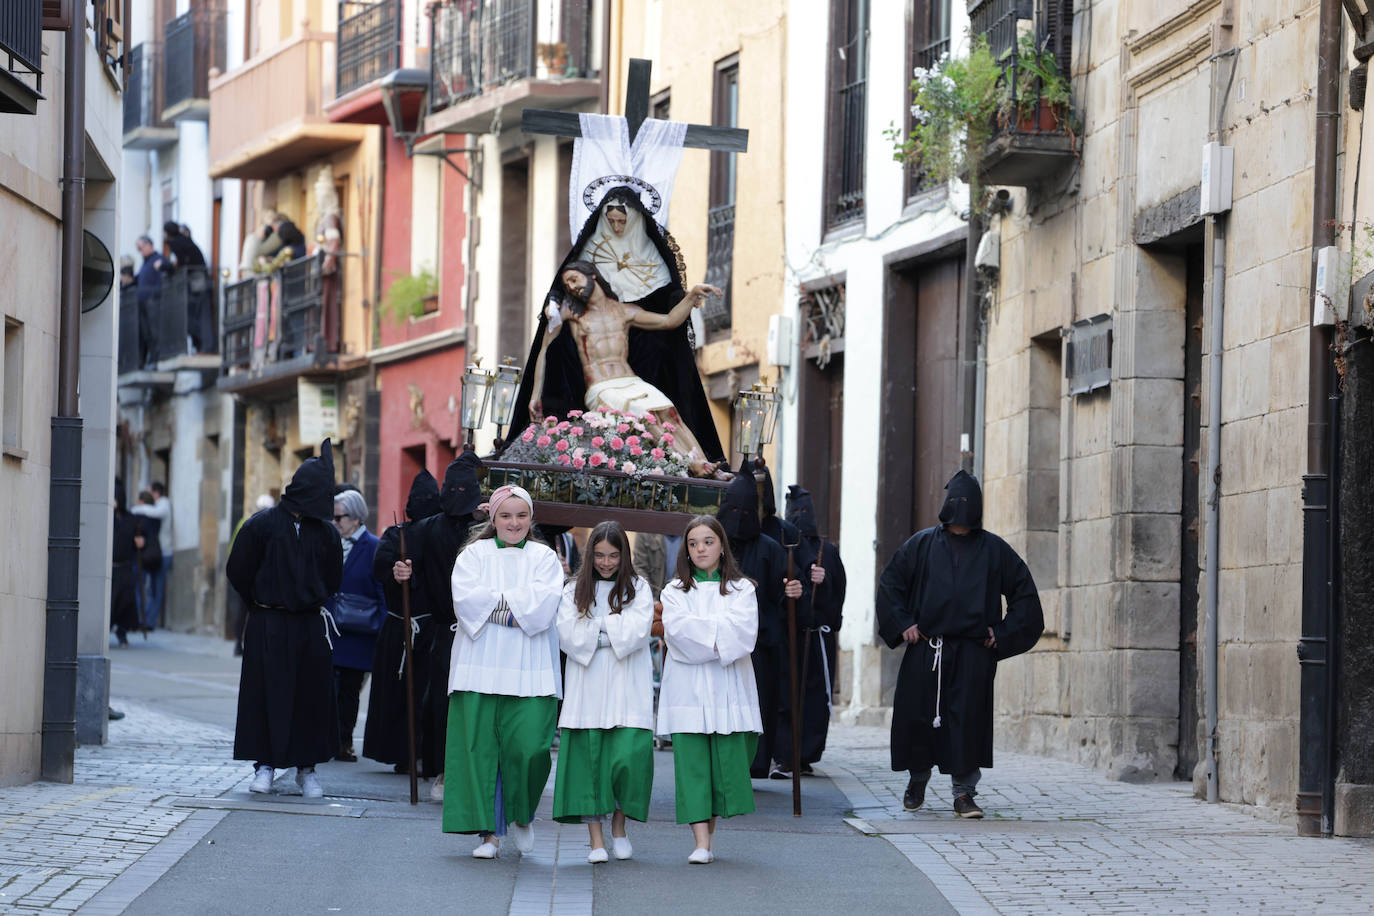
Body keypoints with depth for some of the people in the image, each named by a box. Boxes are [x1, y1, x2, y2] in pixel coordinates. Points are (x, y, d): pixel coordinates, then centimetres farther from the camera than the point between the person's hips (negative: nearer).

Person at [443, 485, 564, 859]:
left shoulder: (544, 558, 10)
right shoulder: (474, 555, 11)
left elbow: (543, 606, -6)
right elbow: (465, 600, -6)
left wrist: (492, 603, -8)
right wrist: (516, 604, -8)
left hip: (529, 671, -1)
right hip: (480, 669, 1)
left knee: (530, 747, -11)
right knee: (481, 749, -4)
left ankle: (522, 815, 15)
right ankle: (489, 831, 4)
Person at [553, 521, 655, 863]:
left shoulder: (638, 589, 9)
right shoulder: (575, 590, 12)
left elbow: (636, 632, -5)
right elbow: (567, 634, -1)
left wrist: (596, 624, -3)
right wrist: (612, 628, -5)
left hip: (627, 687, -1)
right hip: (586, 686, 1)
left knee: (629, 755, -11)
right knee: (588, 755, -5)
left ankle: (619, 825, 11)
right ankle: (596, 839, -3)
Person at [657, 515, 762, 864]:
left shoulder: (740, 589, 11)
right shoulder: (675, 591, 13)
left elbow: (743, 629, -6)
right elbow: (677, 628, -5)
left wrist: (700, 632, -11)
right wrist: (719, 637, -10)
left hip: (728, 690, 0)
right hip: (688, 688, 0)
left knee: (728, 761, -3)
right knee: (692, 761, -8)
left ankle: (708, 833, 12)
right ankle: (701, 843, -12)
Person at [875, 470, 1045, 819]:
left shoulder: (993, 549, 5)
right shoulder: (922, 544, 7)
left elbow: (1024, 592, 9)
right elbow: (890, 582, 13)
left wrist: (1003, 633, 1)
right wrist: (903, 623, 2)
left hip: (973, 653, -1)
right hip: (925, 648, 1)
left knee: (968, 718, -8)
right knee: (916, 716, 3)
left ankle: (964, 793, -2)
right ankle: (918, 779, 26)